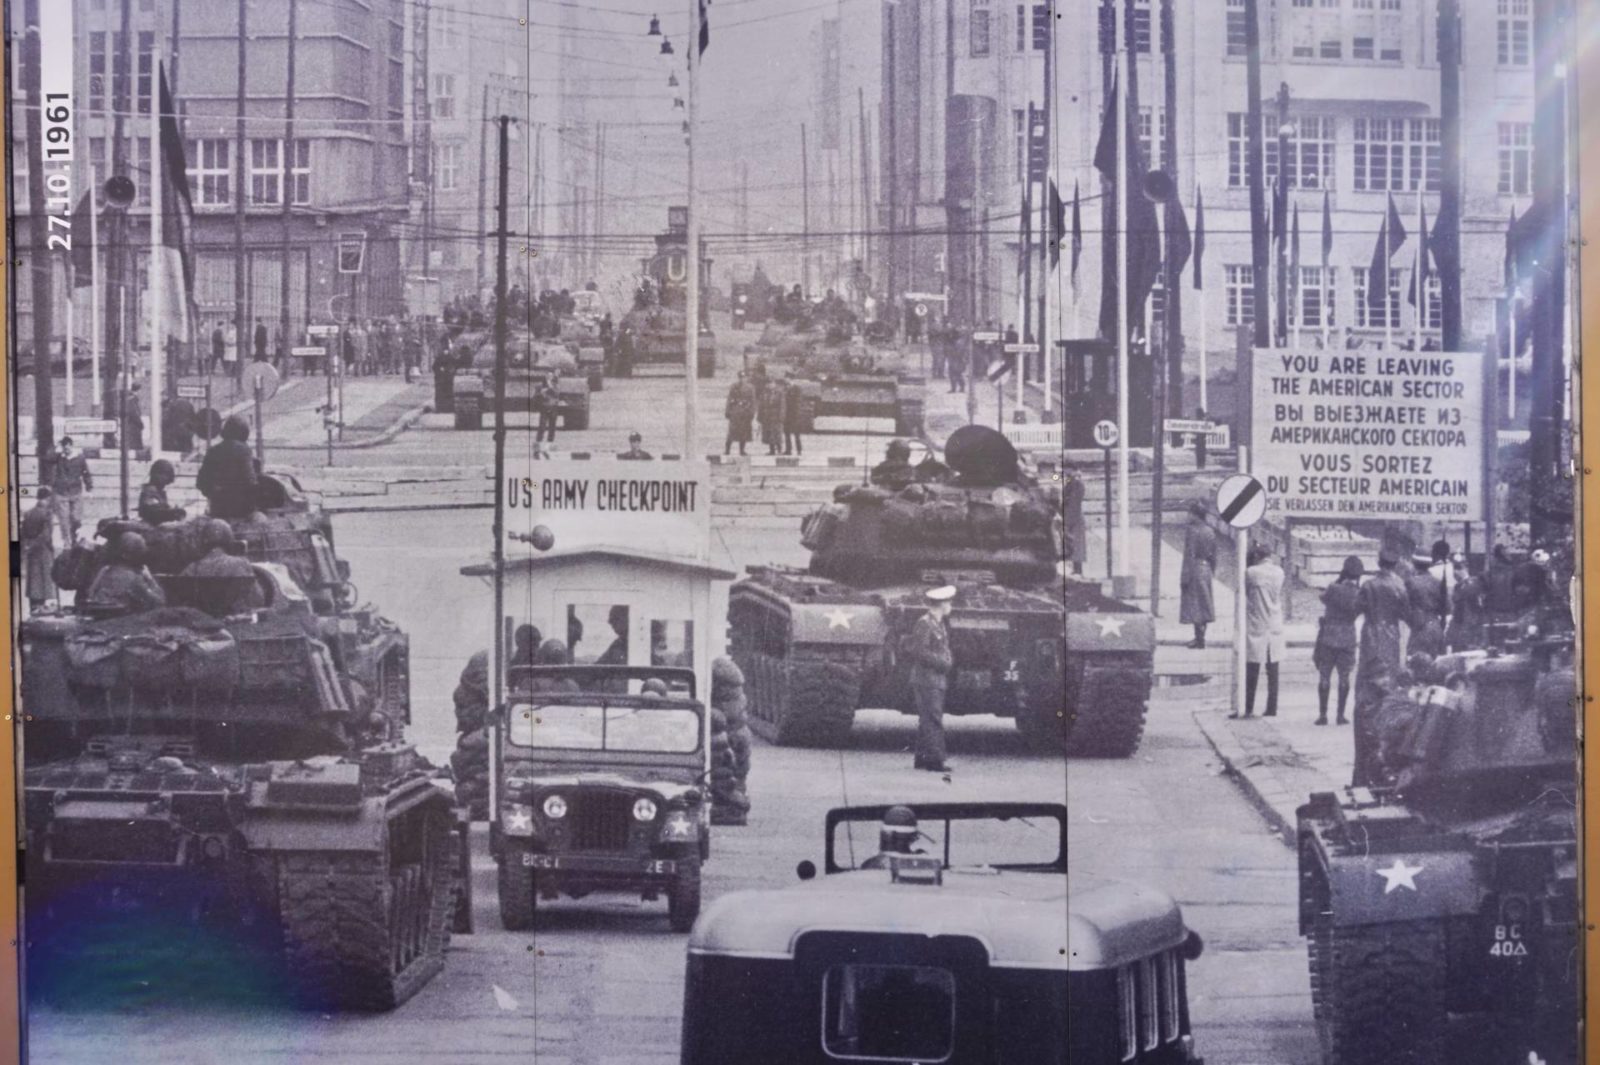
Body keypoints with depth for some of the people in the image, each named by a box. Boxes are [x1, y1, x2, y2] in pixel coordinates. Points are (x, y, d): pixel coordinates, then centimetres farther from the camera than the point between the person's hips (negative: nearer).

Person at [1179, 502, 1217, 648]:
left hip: (1194, 569, -8)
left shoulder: (1192, 530, -14)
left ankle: (1200, 640, -2)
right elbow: (1213, 555, 12)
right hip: (1206, 569, 8)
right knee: (1204, 604, 14)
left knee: (1195, 605, -3)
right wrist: (1212, 572, 20)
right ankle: (1200, 638, 23)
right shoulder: (1209, 531, 8)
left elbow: (1189, 554, -17)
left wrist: (1185, 576, -15)